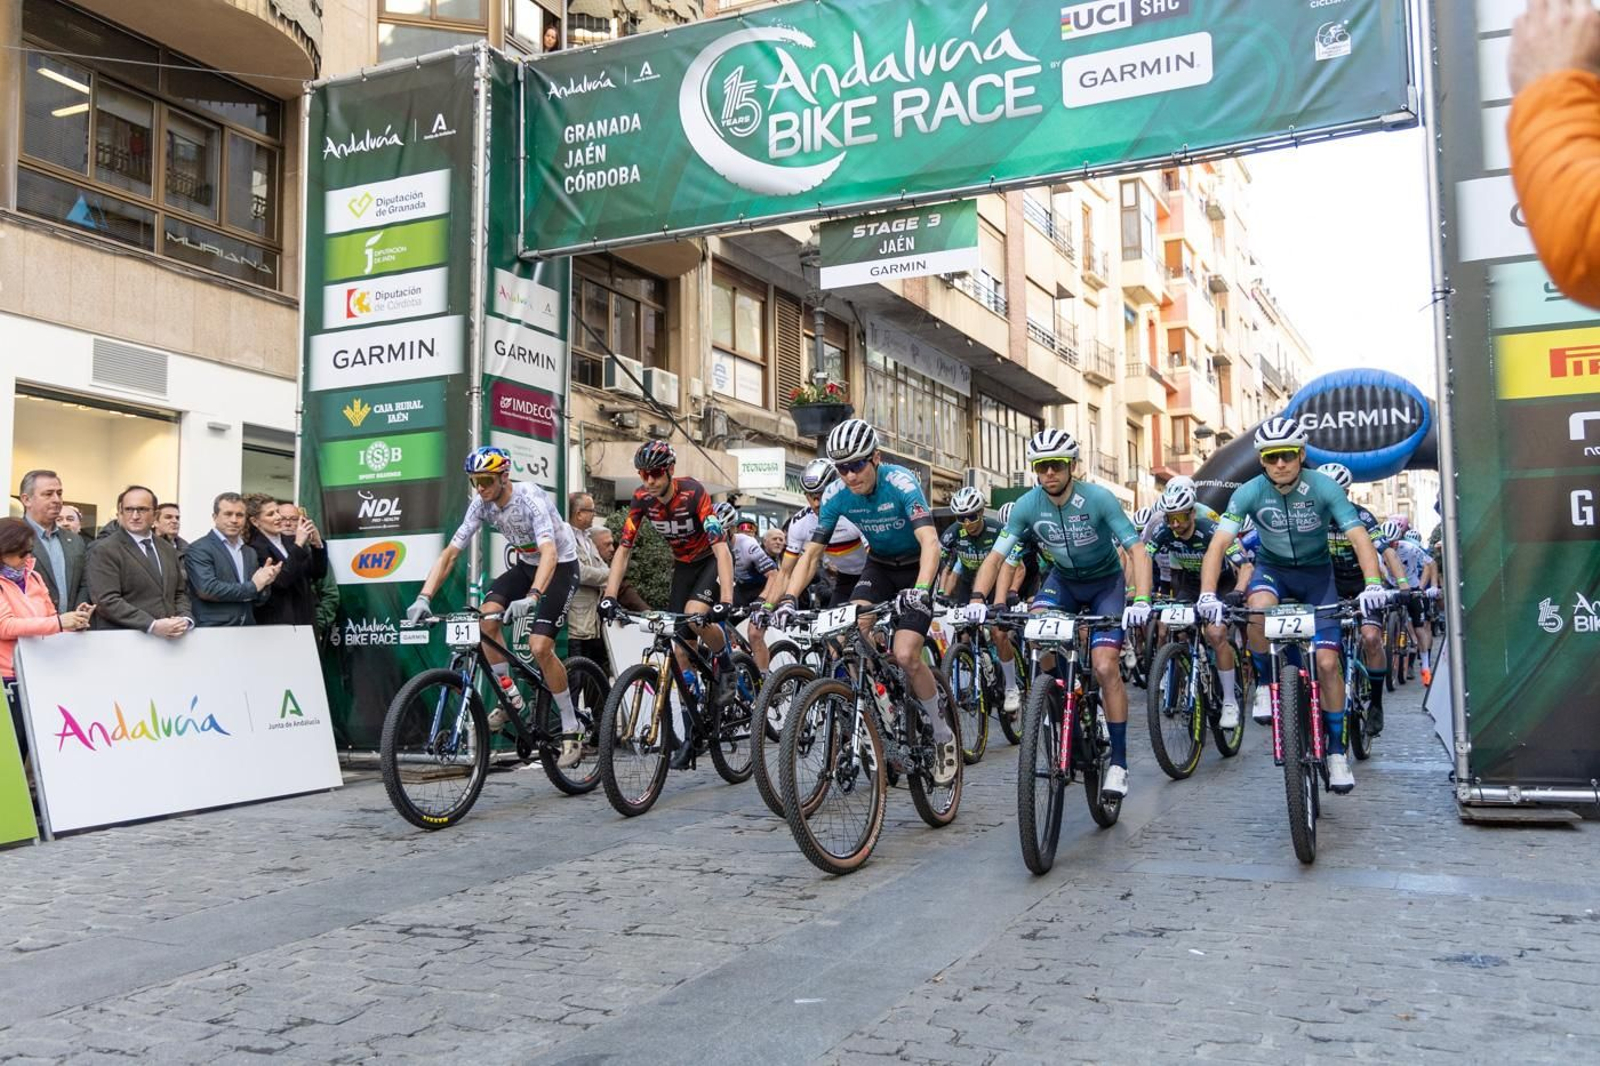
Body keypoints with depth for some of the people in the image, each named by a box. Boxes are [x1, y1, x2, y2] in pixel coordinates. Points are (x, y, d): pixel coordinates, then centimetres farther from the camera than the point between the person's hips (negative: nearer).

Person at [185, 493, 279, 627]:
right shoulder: (199, 549, -5)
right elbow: (207, 589, -19)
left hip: (247, 630, 5)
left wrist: (264, 584, -8)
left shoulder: (250, 552, 14)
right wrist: (253, 586, -12)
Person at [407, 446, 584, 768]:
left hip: (560, 565, -6)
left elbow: (549, 553, -42)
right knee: (487, 617, -19)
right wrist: (424, 597, -24)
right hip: (525, 564, 6)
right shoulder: (481, 504, -11)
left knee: (539, 648, -19)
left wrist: (532, 598, -58)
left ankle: (572, 731, -5)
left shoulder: (531, 498, -29)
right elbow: (450, 553, -11)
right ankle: (510, 697, 0)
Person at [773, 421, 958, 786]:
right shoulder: (836, 495, -14)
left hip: (916, 567, -4)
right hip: (879, 565, 4)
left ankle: (943, 735, 4)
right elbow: (812, 553, -11)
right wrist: (789, 598, -26)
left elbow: (930, 542, -39)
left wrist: (920, 591, -56)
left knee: (905, 655, -19)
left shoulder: (900, 482, -28)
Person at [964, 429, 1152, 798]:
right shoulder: (1028, 505, -18)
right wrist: (977, 599, -36)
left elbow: (1137, 550, -29)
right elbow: (995, 556, -18)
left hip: (1106, 582, -3)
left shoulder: (1098, 498, -26)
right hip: (1063, 578, 3)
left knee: (1105, 667, -18)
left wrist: (1141, 601, -44)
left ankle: (1118, 762, -6)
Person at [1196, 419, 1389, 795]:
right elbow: (1219, 543, -27)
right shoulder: (1249, 493, -20)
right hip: (1272, 567, 0)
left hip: (1316, 572, 0)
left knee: (1327, 660, -10)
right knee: (1259, 607, -36)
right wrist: (1207, 595, -43)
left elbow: (1359, 537, -28)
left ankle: (1337, 751, 5)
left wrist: (1372, 584, -46)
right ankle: (1264, 685, -11)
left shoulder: (1323, 488, -22)